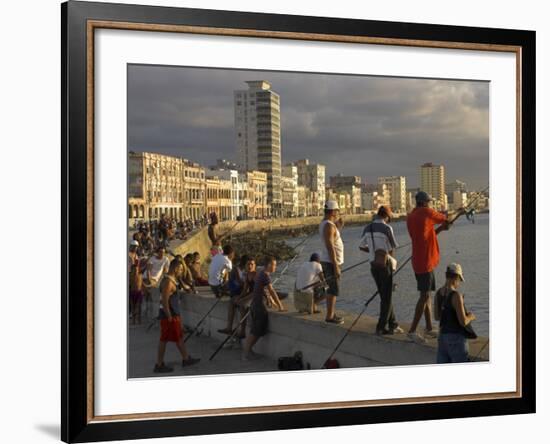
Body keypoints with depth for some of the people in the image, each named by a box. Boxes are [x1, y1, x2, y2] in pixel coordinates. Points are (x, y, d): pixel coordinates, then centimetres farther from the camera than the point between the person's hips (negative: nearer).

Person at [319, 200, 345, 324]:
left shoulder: (324, 223, 12)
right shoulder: (329, 225, -20)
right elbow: (330, 247, -25)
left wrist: (339, 226, 11)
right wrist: (335, 266, -25)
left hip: (328, 261, 10)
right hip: (331, 262, -10)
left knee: (332, 289, 16)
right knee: (334, 290, -4)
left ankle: (331, 313, 23)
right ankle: (329, 316, 0)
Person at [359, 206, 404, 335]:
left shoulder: (367, 228, 6)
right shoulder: (387, 228, -12)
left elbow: (362, 247, 15)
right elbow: (393, 246, -4)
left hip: (373, 265, 6)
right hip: (385, 264, -6)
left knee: (384, 296, 15)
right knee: (387, 297, 2)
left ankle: (392, 324, 21)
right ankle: (382, 327, 2)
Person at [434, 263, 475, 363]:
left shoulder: (438, 293, 3)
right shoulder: (456, 296, -20)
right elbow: (463, 322, -20)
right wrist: (470, 317, 0)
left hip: (443, 335, 7)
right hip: (456, 337, -7)